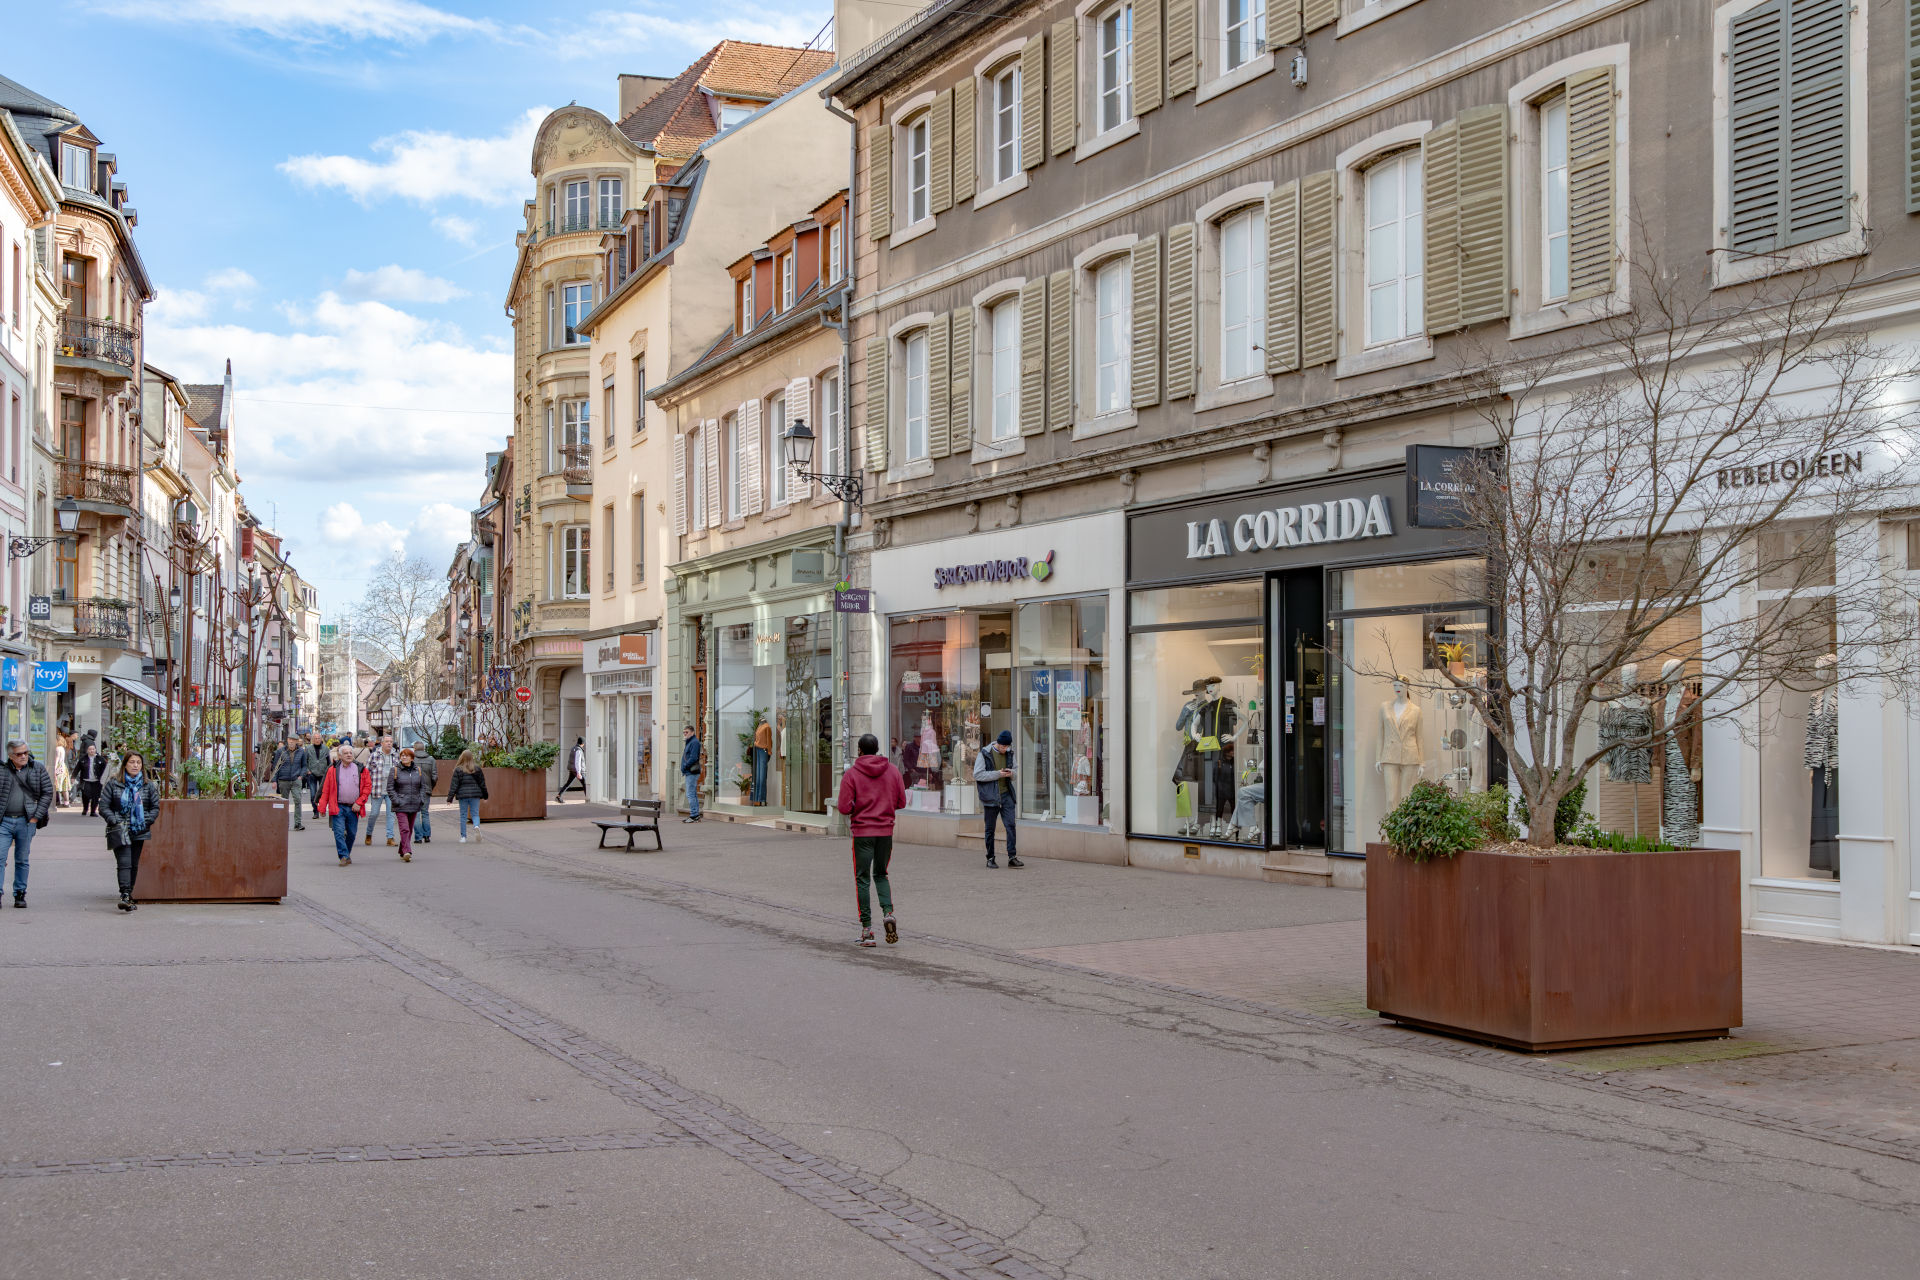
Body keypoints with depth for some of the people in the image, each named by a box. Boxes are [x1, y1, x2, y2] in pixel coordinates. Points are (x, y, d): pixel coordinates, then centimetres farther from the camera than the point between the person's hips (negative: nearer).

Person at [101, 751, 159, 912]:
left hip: (139, 831, 3)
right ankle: (125, 896, -25)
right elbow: (103, 807, 1)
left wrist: (146, 821, -4)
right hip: (119, 831, -3)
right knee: (124, 862, -16)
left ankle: (128, 895, 19)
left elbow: (155, 807, 11)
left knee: (134, 864, 7)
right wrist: (115, 821, -11)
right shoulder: (114, 783, 1)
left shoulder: (147, 785, 7)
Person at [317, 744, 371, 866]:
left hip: (353, 808, 2)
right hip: (338, 807, -2)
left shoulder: (361, 770, 5)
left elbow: (368, 787, 7)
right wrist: (322, 807, -2)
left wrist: (359, 802, -3)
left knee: (352, 833, 8)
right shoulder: (333, 770, 3)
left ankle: (347, 854, 25)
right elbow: (326, 790, 3)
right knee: (339, 832, -11)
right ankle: (344, 856, -11)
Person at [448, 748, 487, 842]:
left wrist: (450, 798, -1)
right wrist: (485, 795, 18)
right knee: (475, 813, 8)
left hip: (462, 795, -1)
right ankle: (476, 825, -23)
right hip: (475, 794, 1)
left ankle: (463, 837, 8)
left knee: (463, 815, 8)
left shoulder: (458, 769, -4)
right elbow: (482, 783, 8)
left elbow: (454, 785, -4)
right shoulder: (477, 768, 1)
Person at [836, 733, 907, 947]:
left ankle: (867, 929, 1)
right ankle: (888, 912, -4)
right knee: (880, 874, 20)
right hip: (886, 831, 3)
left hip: (862, 832, -3)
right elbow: (901, 802, 5)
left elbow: (844, 808, -12)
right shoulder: (892, 771, 3)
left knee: (862, 879, 5)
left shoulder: (851, 774, -7)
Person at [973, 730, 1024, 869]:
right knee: (990, 829, 4)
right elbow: (977, 774, -11)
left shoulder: (1009, 753, 7)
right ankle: (990, 858, 12)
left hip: (1006, 795, 4)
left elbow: (1015, 770, 20)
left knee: (1010, 825, -6)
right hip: (990, 796, -4)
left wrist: (1011, 773, -6)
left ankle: (1012, 857, -4)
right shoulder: (984, 754, -7)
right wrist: (997, 774, -17)